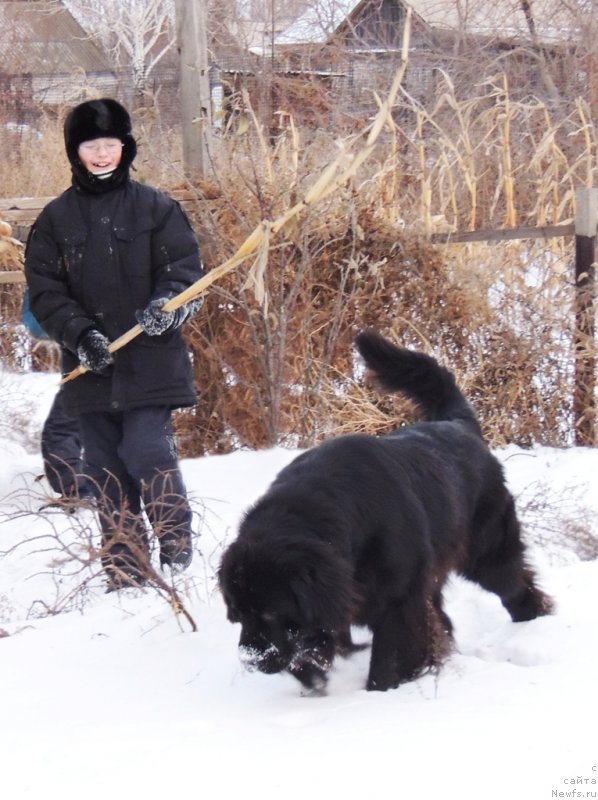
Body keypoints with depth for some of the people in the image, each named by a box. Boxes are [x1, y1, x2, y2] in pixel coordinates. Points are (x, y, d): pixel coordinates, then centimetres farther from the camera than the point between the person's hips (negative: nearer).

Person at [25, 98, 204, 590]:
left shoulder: (156, 208, 2)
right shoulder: (56, 219, 7)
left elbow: (186, 269, 0)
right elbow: (44, 291, 3)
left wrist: (167, 305, -21)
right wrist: (80, 334, -12)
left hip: (151, 364, -3)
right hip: (90, 369, 3)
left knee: (147, 453, -14)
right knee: (107, 470, 6)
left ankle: (177, 546, 6)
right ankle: (124, 570, 15)